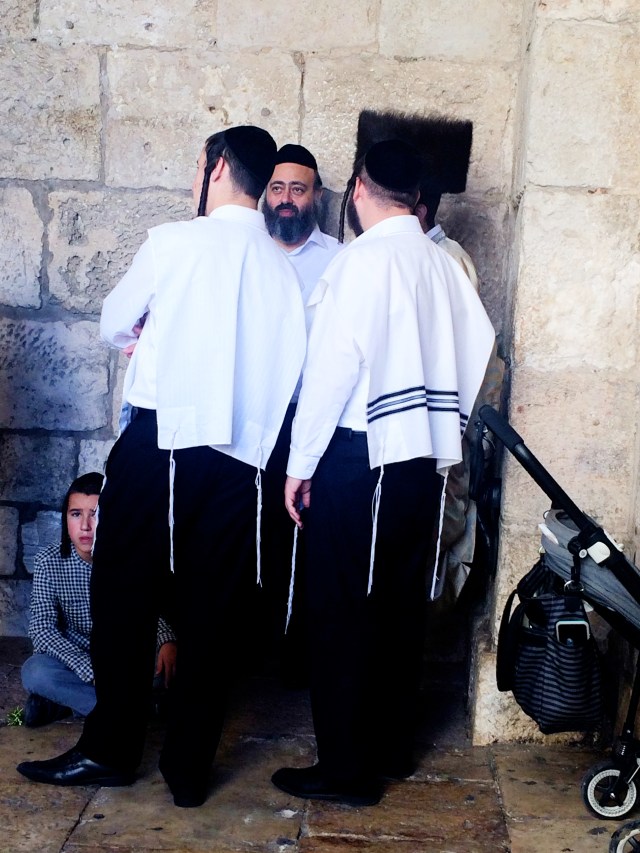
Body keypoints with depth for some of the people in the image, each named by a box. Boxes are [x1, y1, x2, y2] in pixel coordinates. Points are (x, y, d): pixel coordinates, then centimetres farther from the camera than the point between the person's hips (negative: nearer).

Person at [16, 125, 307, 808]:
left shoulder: (176, 242, -5)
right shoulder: (283, 268, 4)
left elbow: (113, 325, 7)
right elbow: (286, 368, 7)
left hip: (161, 439, -3)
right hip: (241, 457, 4)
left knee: (123, 597, 11)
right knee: (213, 616, 10)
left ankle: (110, 751, 21)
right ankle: (189, 768, 19)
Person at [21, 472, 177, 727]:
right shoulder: (50, 560, -15)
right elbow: (42, 628, -19)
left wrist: (168, 641, -33)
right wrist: (92, 671, -32)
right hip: (72, 656, 0)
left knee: (167, 664, -29)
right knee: (34, 672, -33)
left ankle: (63, 699, -20)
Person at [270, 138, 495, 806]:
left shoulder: (364, 259, -11)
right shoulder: (442, 265, 8)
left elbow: (333, 367, -15)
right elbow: (478, 353, 7)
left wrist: (301, 464, -8)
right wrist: (443, 438, 16)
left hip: (359, 457, -7)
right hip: (424, 460, 7)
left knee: (341, 610, 2)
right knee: (400, 604, 16)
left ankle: (347, 770, 10)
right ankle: (391, 746, 29)